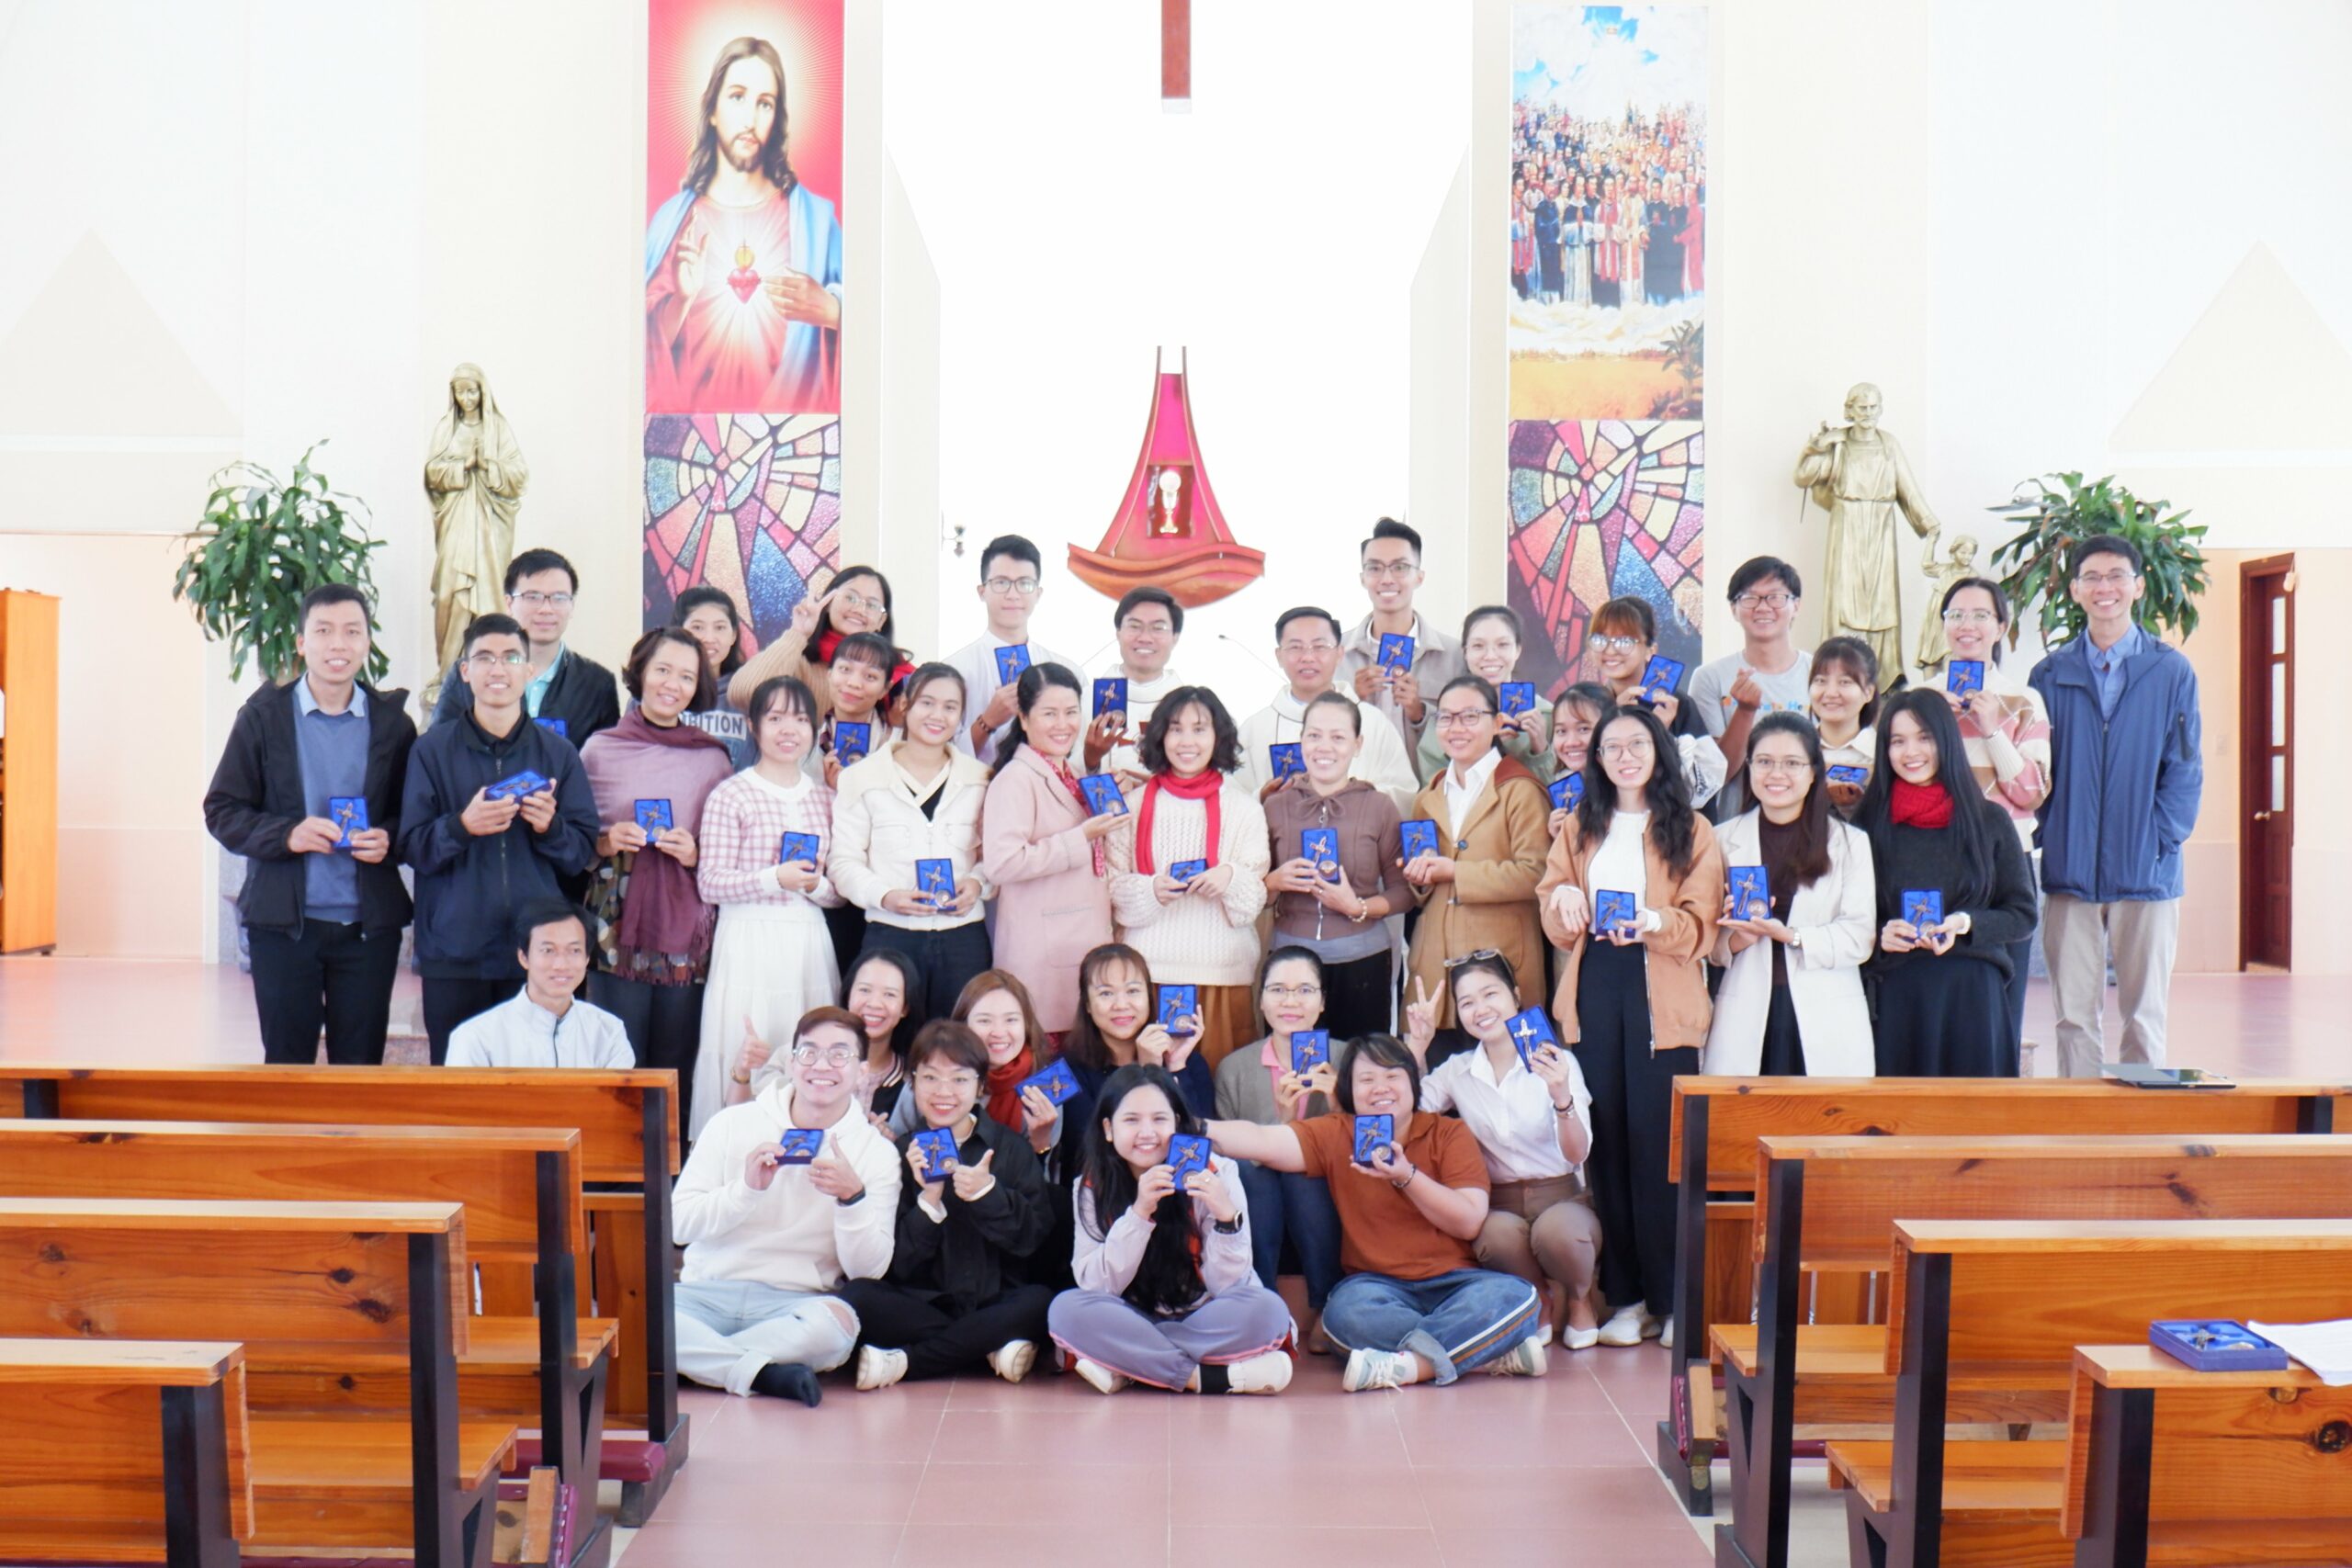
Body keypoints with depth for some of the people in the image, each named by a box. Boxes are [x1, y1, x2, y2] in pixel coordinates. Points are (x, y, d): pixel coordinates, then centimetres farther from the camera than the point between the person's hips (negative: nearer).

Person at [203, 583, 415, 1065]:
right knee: (287, 1061, 5)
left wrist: (389, 839, -11)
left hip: (368, 924, 1)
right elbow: (221, 811, 1)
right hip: (283, 922, -1)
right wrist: (287, 834, -16)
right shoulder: (264, 715, 1)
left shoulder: (392, 721, 4)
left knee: (361, 1063, 6)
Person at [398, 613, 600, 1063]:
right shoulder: (432, 750, 5)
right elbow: (411, 849, 0)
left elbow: (584, 853, 8)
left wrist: (549, 827, -13)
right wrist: (462, 827, -18)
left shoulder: (558, 753, 9)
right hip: (454, 956, -1)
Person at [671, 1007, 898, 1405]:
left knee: (836, 1321, -36)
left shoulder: (877, 1152, 6)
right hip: (707, 1293, 1)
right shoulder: (733, 1123, 7)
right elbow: (677, 1224, 0)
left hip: (795, 1305, 0)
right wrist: (746, 1188, -15)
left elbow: (869, 1269, -1)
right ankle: (761, 1371, -27)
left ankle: (700, 1357, -22)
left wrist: (853, 1197, -17)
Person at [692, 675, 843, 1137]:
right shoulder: (730, 796, 0)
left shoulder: (825, 799, 14)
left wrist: (816, 886, -6)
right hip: (748, 941, -4)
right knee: (744, 1064, -7)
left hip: (809, 943, 4)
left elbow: (841, 890, 16)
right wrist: (775, 878, -17)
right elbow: (710, 883, -5)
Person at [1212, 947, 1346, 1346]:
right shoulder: (1235, 1068, 3)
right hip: (1258, 1219, 0)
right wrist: (1281, 1118, -19)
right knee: (1246, 1166, -30)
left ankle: (1328, 1310, -17)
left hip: (1322, 1211, 0)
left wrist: (1336, 1102, -19)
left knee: (1301, 1167, -31)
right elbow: (1227, 1156, -5)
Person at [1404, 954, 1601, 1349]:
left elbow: (1577, 1154, -15)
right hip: (1497, 1207, 1)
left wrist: (1562, 1097, -34)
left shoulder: (1559, 1063, -4)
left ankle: (1579, 1298, 1)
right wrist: (1416, 1045, -6)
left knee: (1556, 1231, -36)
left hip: (1562, 1200, -1)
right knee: (1497, 1234, -35)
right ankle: (1537, 1298, 1)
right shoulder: (1456, 1071, 6)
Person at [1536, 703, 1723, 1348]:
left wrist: (1655, 924, -21)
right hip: (1593, 991, 3)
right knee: (1606, 1142, 2)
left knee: (1660, 1144, -7)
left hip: (1662, 993, -3)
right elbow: (1553, 921, 14)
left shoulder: (1692, 831, 6)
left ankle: (1674, 1299, 0)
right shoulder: (1579, 830, 16)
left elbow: (1700, 924, -1)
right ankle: (1626, 1295, 9)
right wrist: (1562, 899, -9)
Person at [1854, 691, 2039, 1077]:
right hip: (1896, 1000, 0)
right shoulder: (1868, 823, 6)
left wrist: (1967, 924, -10)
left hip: (1973, 998, 0)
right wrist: (1880, 935, -11)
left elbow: (2023, 915, 7)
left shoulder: (1989, 820, 5)